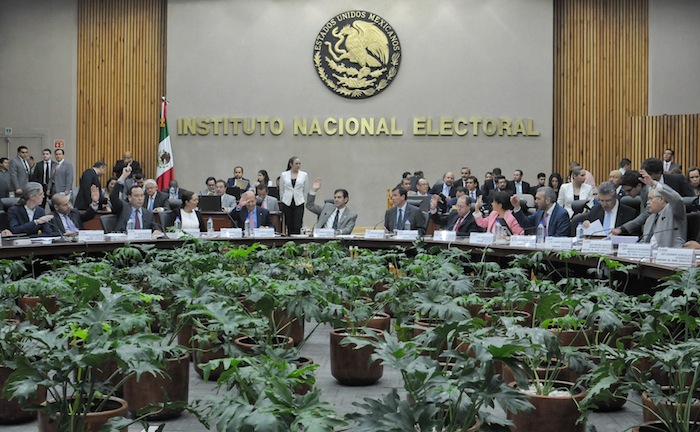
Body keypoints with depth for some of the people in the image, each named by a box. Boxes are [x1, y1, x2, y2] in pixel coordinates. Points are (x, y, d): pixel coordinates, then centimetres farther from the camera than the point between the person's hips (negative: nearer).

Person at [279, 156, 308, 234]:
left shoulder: (304, 175, 2)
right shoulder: (283, 175, 2)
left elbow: (305, 190, 10)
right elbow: (281, 190, 11)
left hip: (299, 203, -1)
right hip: (287, 203, 1)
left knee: (297, 227, -10)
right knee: (289, 227, 6)